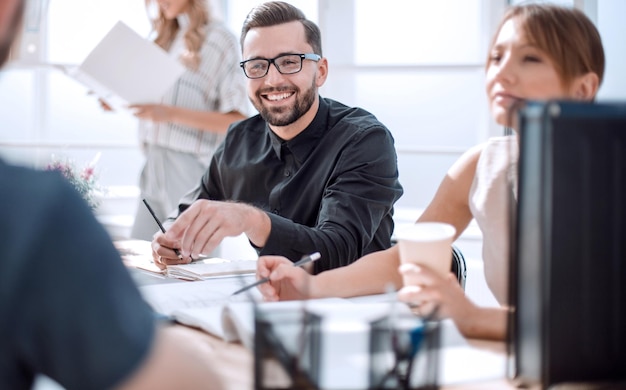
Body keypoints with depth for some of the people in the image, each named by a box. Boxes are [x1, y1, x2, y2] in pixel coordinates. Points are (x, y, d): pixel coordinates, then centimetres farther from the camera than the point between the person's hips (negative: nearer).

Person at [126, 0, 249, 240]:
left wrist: (171, 113, -22)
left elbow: (237, 121, -11)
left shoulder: (220, 40, -3)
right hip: (153, 167, 6)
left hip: (192, 169, -6)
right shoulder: (165, 38, 19)